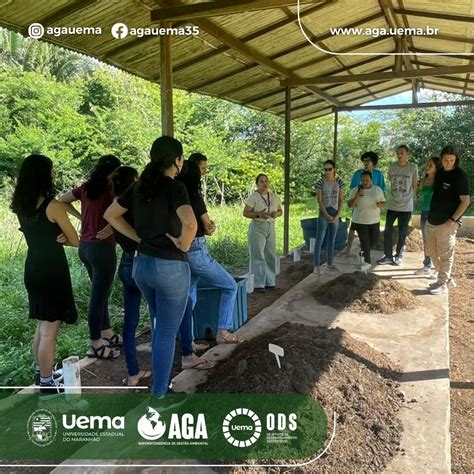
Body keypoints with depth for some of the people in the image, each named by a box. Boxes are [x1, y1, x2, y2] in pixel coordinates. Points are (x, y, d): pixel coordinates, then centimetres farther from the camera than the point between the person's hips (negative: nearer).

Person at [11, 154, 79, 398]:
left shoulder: (20, 206, 5)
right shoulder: (53, 205, -17)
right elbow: (75, 241, -9)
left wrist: (55, 237, -2)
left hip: (33, 269, 8)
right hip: (52, 272, -8)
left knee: (42, 327, 22)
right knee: (49, 331, 3)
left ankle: (42, 373, 37)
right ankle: (47, 384, 16)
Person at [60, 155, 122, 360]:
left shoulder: (86, 187, 10)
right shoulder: (112, 187, -10)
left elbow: (62, 200, 21)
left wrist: (82, 217, 15)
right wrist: (112, 226, -13)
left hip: (85, 246, 8)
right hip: (102, 247, -8)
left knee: (100, 292, 19)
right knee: (99, 296, 1)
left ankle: (108, 334, 33)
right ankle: (96, 346, 12)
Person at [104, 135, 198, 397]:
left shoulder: (139, 186, 5)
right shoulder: (175, 187, -16)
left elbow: (110, 215, 13)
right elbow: (190, 223, -34)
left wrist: (139, 237, 8)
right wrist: (183, 245, -15)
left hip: (142, 264, 8)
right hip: (171, 267, -7)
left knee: (159, 324, 28)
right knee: (167, 333, 6)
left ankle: (159, 379, 45)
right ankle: (159, 392, 16)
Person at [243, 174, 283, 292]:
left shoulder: (274, 197, 8)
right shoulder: (253, 197, -8)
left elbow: (280, 210, 16)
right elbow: (245, 213, -9)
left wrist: (276, 214, -7)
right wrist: (258, 215, -23)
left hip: (271, 227, 5)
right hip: (257, 227, -5)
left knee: (270, 255, 9)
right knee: (258, 256, -4)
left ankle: (269, 282, 22)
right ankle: (258, 284, 4)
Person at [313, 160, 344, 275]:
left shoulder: (339, 182, 3)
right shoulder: (320, 182, -7)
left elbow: (341, 199, 3)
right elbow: (319, 200, -10)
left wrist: (337, 215, -6)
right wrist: (327, 215, -14)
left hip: (335, 212, 4)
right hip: (324, 212, -4)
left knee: (332, 239, 11)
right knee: (320, 239, -5)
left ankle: (330, 263, 22)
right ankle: (317, 266, -3)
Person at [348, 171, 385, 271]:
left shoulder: (378, 189, 2)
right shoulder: (355, 190, -6)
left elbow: (383, 202, 5)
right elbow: (350, 205, -10)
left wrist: (380, 204, -18)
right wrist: (357, 197, -27)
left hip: (374, 221, 3)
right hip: (360, 221, -3)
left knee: (374, 241, 10)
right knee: (364, 241, -3)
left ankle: (363, 252, 38)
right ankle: (367, 262, 8)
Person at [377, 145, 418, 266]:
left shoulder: (413, 167, -3)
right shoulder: (392, 166, 3)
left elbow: (414, 186, 4)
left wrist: (408, 198, 1)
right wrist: (394, 196, 8)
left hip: (406, 206, -2)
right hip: (392, 205, 2)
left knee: (402, 233, 7)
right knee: (387, 231, 1)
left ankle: (399, 256, 19)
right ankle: (388, 256, 11)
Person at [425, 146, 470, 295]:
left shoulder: (461, 175, -11)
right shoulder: (439, 173, 9)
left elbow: (466, 201, -13)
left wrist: (453, 220, -17)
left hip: (447, 223, -8)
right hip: (431, 220, 8)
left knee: (445, 255, 2)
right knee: (431, 252, 14)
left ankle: (443, 285, 14)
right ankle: (447, 279, 29)